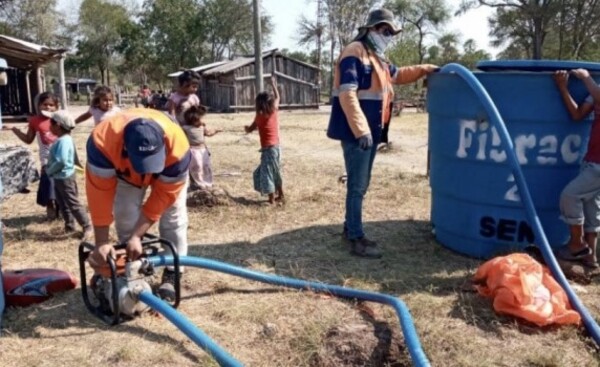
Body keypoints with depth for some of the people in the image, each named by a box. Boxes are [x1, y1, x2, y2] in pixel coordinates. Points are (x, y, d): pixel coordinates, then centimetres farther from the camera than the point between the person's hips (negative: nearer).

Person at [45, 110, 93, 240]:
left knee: (73, 204, -2)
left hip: (65, 178, -10)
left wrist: (49, 171, -19)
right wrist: (49, 169, 4)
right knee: (63, 204, 19)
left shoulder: (64, 141, -25)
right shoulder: (61, 139, 7)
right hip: (59, 178, 10)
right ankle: (69, 225, 31)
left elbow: (61, 161, -33)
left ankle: (87, 227, 6)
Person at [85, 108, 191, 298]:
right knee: (125, 216, -7)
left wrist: (137, 236, -32)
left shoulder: (177, 146, -45)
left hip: (167, 166, -1)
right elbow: (100, 193, -37)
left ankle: (172, 272, 3)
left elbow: (164, 195, -33)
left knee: (173, 213, -9)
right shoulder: (103, 142, -45)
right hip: (125, 170, 1)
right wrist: (102, 243, -34)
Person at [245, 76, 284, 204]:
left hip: (268, 149, -6)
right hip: (276, 147, 6)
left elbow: (249, 130, 1)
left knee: (267, 173, 0)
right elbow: (277, 98, 20)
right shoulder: (274, 111, 0)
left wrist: (246, 127, 23)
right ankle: (280, 196, 30)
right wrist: (274, 85, 32)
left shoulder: (260, 116, -10)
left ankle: (272, 199, -1)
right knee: (276, 172, 20)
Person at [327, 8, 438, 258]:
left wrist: (425, 69, 27)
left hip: (372, 131, 10)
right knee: (357, 186, -6)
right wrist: (360, 130, -28)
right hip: (356, 133, -10)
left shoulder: (376, 57, 19)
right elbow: (347, 94, -23)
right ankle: (356, 240, 1)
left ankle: (350, 229, 27)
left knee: (360, 185, 15)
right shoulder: (354, 52, -13)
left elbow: (398, 75, 39)